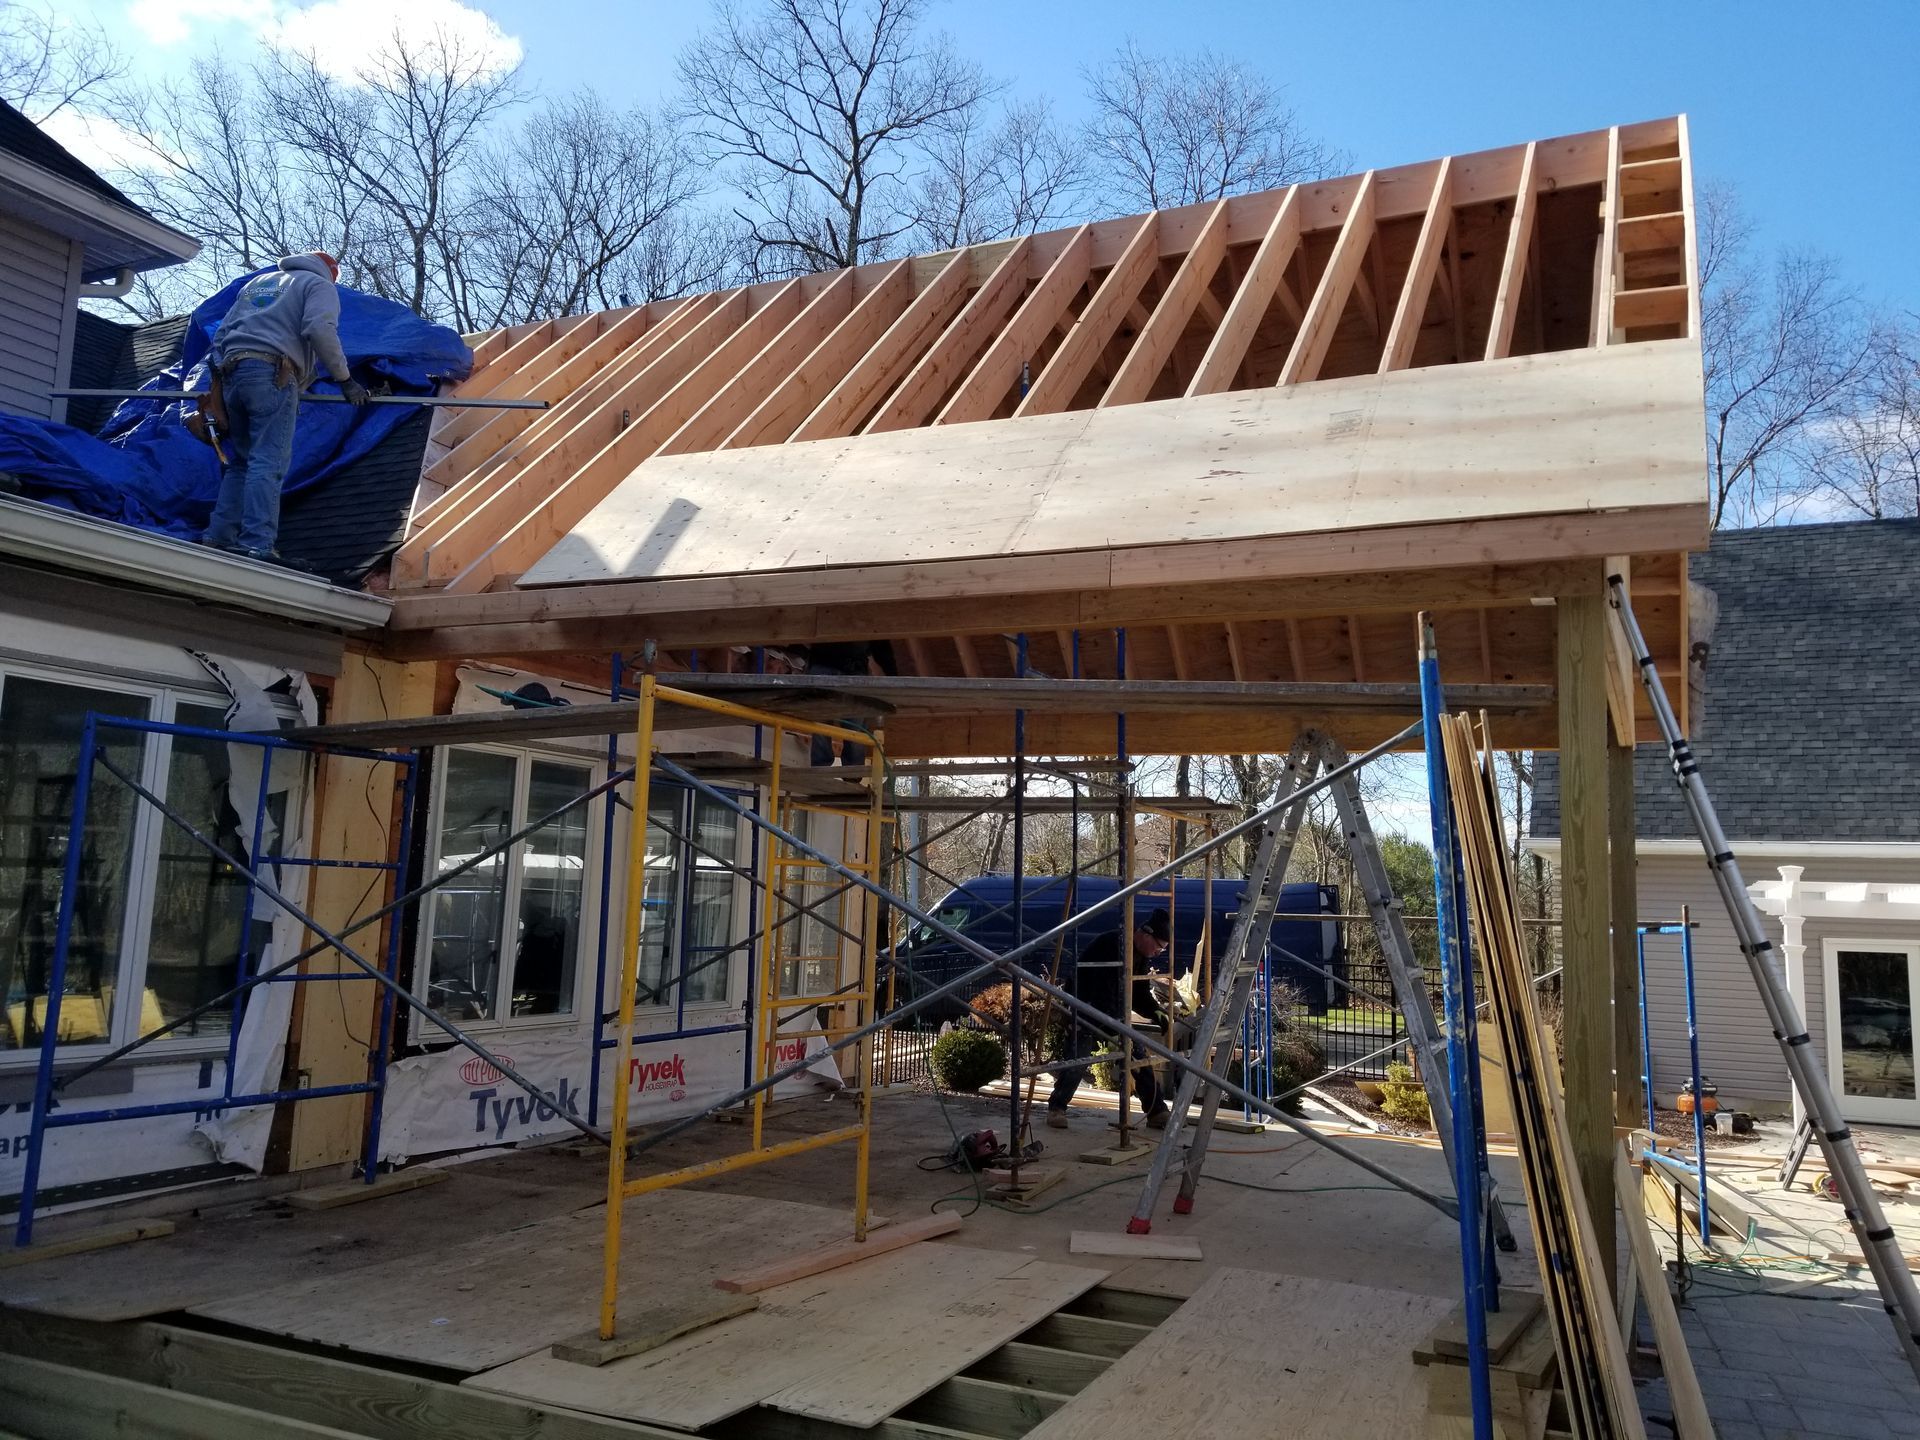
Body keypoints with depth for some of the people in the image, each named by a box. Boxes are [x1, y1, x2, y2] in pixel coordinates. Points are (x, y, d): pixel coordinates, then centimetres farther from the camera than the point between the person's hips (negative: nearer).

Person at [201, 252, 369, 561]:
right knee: (268, 464, -14)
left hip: (233, 372, 7)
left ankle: (219, 536, 9)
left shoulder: (256, 282, 33)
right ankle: (257, 546, -23)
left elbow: (222, 334, 27)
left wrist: (221, 373, 28)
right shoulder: (319, 285, 13)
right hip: (272, 374, -7)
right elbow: (319, 329, -8)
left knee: (239, 463, 15)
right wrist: (345, 379, -6)